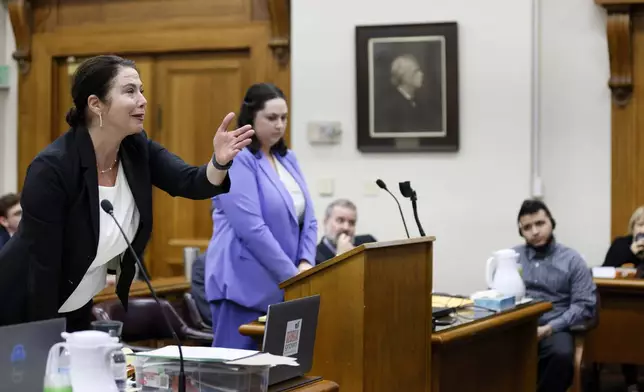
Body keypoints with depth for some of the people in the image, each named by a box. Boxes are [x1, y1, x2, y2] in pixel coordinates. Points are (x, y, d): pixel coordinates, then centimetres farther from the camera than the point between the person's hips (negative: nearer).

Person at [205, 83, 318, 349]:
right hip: (244, 284, -8)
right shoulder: (234, 160, -11)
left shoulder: (287, 159, 14)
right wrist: (292, 275, -16)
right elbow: (251, 228, -19)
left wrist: (306, 264, -4)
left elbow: (308, 218, 13)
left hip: (284, 286, 8)